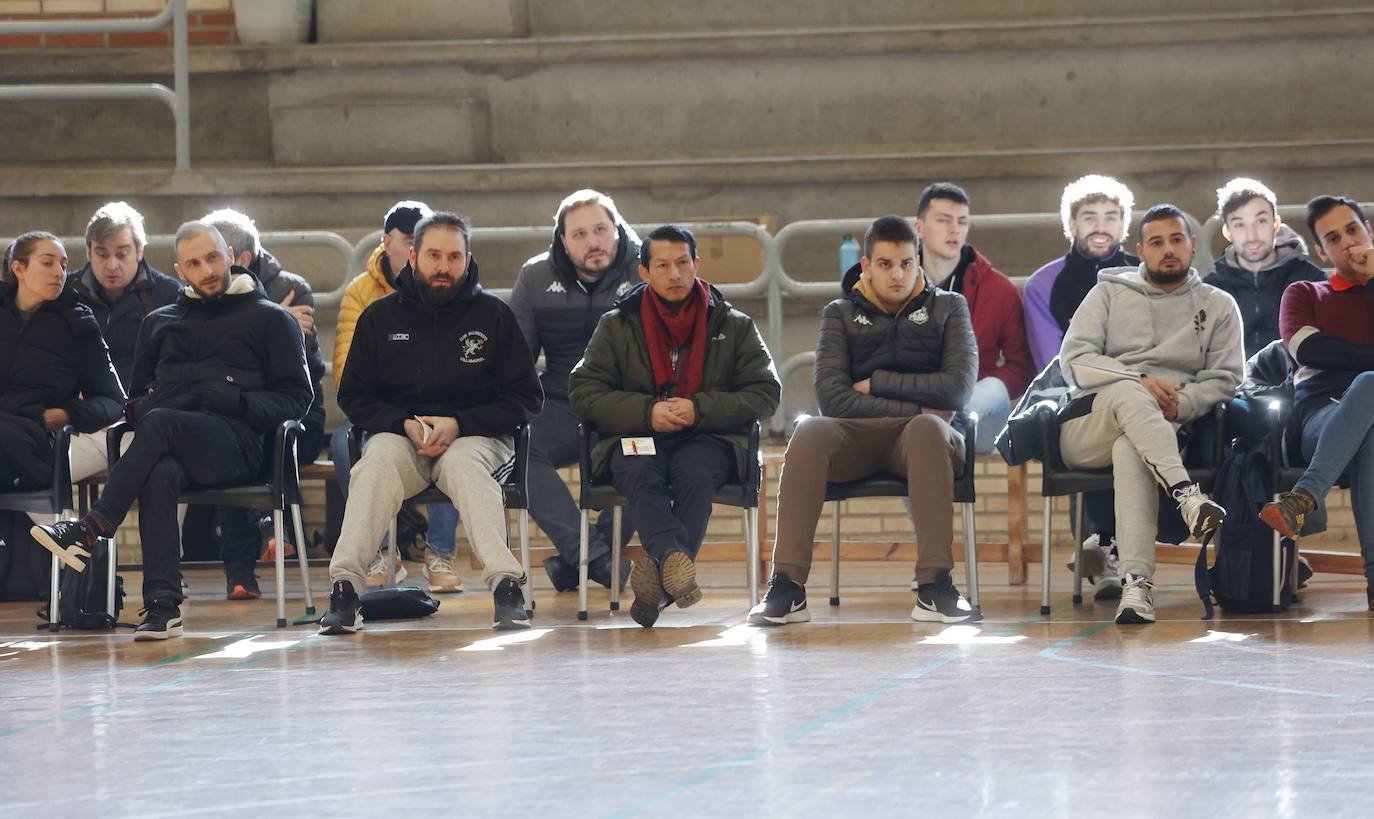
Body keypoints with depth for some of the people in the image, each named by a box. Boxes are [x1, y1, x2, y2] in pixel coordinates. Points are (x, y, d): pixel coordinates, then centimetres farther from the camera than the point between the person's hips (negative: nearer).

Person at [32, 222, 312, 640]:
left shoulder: (270, 319, 16)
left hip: (234, 438, -3)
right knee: (160, 474, -36)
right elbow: (138, 393, 32)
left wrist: (240, 402, -9)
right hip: (171, 447, 3)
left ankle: (89, 530, -45)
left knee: (160, 423, -36)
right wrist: (138, 407, 6)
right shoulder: (160, 322, 30)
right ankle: (163, 606, -46)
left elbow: (296, 397, 9)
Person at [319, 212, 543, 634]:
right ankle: (344, 587, -42)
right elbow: (353, 396, 11)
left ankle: (506, 585, -49)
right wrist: (405, 424, -9)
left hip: (474, 436, -1)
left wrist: (460, 425, -11)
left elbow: (527, 396, 4)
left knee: (463, 463, -36)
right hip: (398, 436, 1)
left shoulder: (493, 314, 6)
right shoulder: (381, 316, 10)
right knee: (378, 461, -33)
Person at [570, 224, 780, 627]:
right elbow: (584, 393, 4)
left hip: (707, 439, 0)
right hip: (636, 438, 0)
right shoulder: (616, 325, 12)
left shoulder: (733, 326, 12)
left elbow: (765, 393, 6)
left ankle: (659, 579, -48)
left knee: (695, 473, -36)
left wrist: (700, 409, -10)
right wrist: (647, 412, -12)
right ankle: (675, 559, -59)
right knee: (640, 474, -36)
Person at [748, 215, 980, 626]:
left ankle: (935, 586, -44)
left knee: (929, 429, -38)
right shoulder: (840, 314, 12)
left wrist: (877, 383, -4)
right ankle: (787, 586, -40)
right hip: (854, 437, 1)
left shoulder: (948, 308, 11)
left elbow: (958, 388, -4)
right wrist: (914, 409, -9)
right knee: (809, 431, -34)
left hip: (918, 437, -1)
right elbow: (832, 397, -4)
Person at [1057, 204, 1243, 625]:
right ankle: (1187, 495, -54)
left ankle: (1136, 584, -54)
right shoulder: (1109, 293, 15)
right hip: (1086, 427, 0)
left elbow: (1224, 379, 7)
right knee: (1126, 391, -36)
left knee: (1130, 449, -39)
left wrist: (1180, 404, -14)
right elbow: (1075, 360, 2)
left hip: (1166, 429, 0)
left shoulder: (1218, 306, 16)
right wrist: (1139, 382, -15)